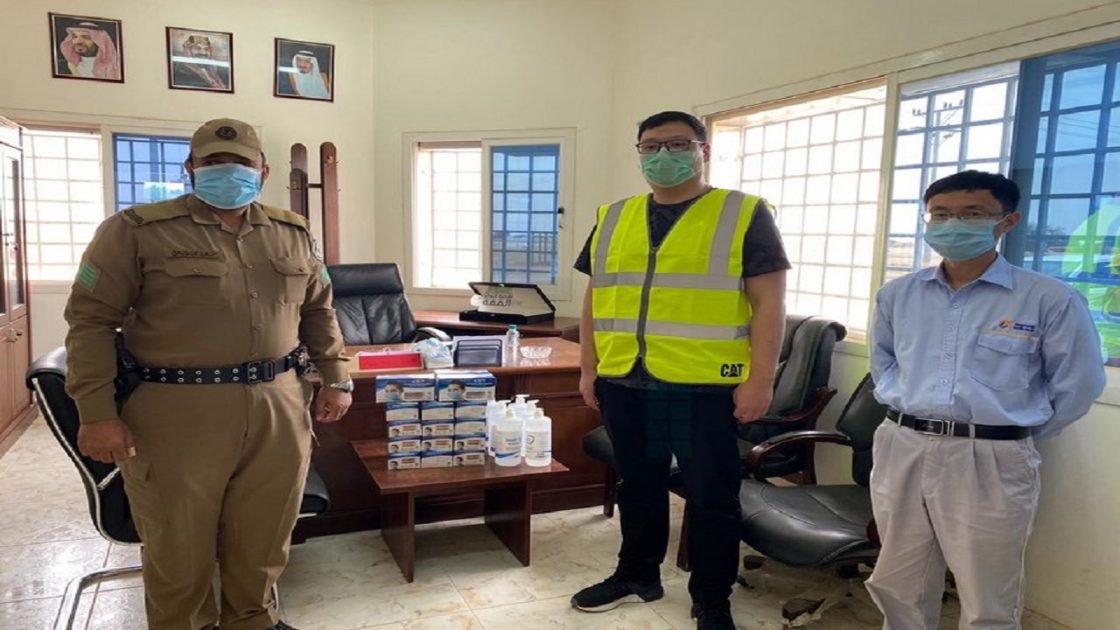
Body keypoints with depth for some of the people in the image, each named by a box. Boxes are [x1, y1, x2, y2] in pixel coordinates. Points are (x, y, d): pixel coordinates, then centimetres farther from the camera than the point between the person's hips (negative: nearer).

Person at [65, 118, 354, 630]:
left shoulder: (292, 234, 11)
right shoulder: (137, 230, -2)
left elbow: (318, 309, 20)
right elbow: (91, 318, -3)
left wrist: (335, 378, 13)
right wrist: (97, 412, -9)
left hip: (277, 411, 4)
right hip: (177, 414, -3)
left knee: (263, 540, 15)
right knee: (179, 546, 10)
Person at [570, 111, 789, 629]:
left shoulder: (744, 215, -2)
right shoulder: (613, 218, 11)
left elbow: (768, 301, -5)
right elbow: (596, 298, 15)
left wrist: (761, 379, -11)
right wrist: (588, 368, 11)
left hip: (707, 385, -4)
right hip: (624, 382, 4)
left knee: (711, 495, 7)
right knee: (638, 485, 18)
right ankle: (637, 575, 37)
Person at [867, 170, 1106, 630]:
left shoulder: (1050, 299, -7)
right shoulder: (897, 295, 6)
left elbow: (1078, 386, 0)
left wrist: (1013, 433, 4)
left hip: (991, 462, -3)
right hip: (902, 451, 4)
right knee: (898, 588, 16)